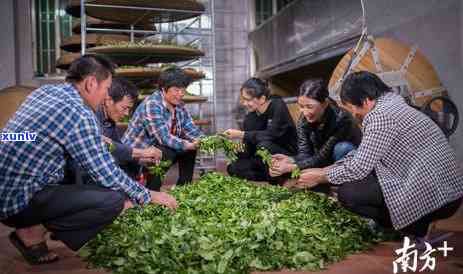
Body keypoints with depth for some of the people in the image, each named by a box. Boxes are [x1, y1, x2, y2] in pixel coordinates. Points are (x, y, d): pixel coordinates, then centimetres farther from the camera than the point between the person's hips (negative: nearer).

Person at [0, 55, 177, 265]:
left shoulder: (44, 90, 6)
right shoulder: (79, 114, -19)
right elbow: (107, 175, -16)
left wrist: (96, 142, 26)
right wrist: (147, 196, -4)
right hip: (18, 200, -9)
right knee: (114, 200, -19)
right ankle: (32, 233, -3)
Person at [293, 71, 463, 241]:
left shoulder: (380, 115, -19)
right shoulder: (390, 103, 11)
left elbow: (359, 168, -16)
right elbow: (363, 156, 14)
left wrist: (320, 178, -1)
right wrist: (323, 170, 12)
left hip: (435, 196, -10)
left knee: (347, 193, -12)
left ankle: (417, 229, 0)